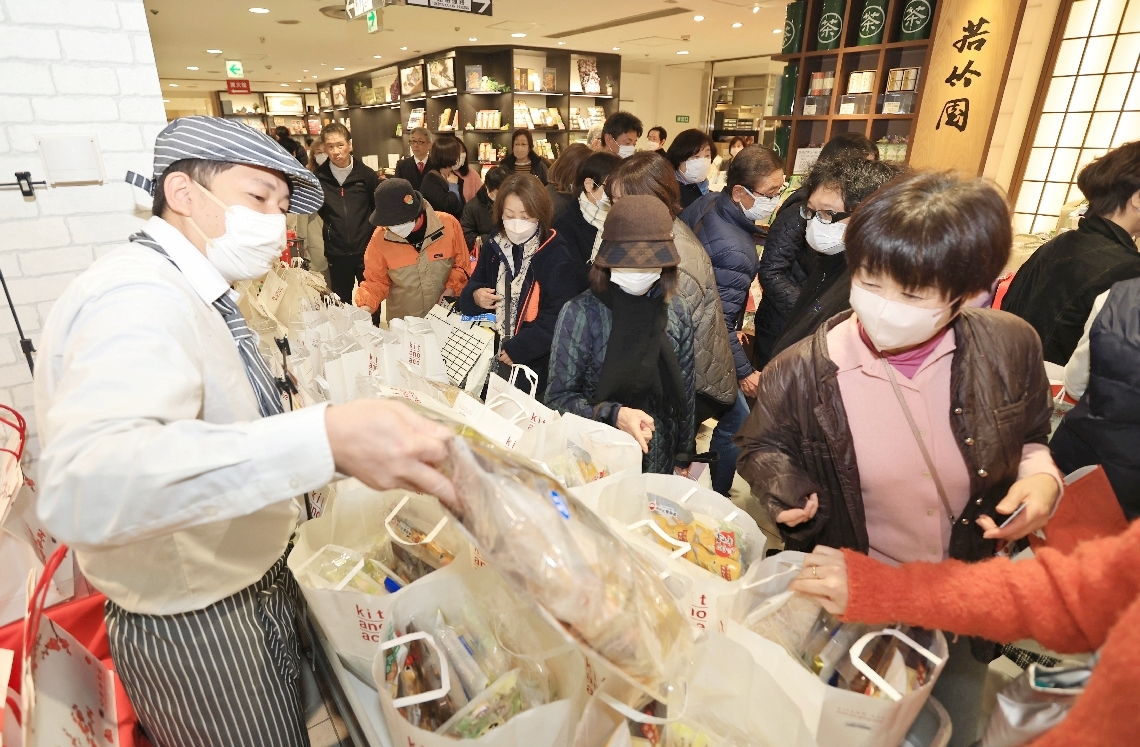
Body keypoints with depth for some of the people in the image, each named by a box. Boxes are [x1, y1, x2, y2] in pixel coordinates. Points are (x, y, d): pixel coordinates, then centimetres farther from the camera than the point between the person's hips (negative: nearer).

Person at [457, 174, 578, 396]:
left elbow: (558, 318, -18)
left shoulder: (555, 256, -12)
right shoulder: (494, 248, 4)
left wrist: (518, 349, -23)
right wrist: (475, 297, -14)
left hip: (536, 365, -5)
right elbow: (468, 295, 9)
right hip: (491, 357, 5)